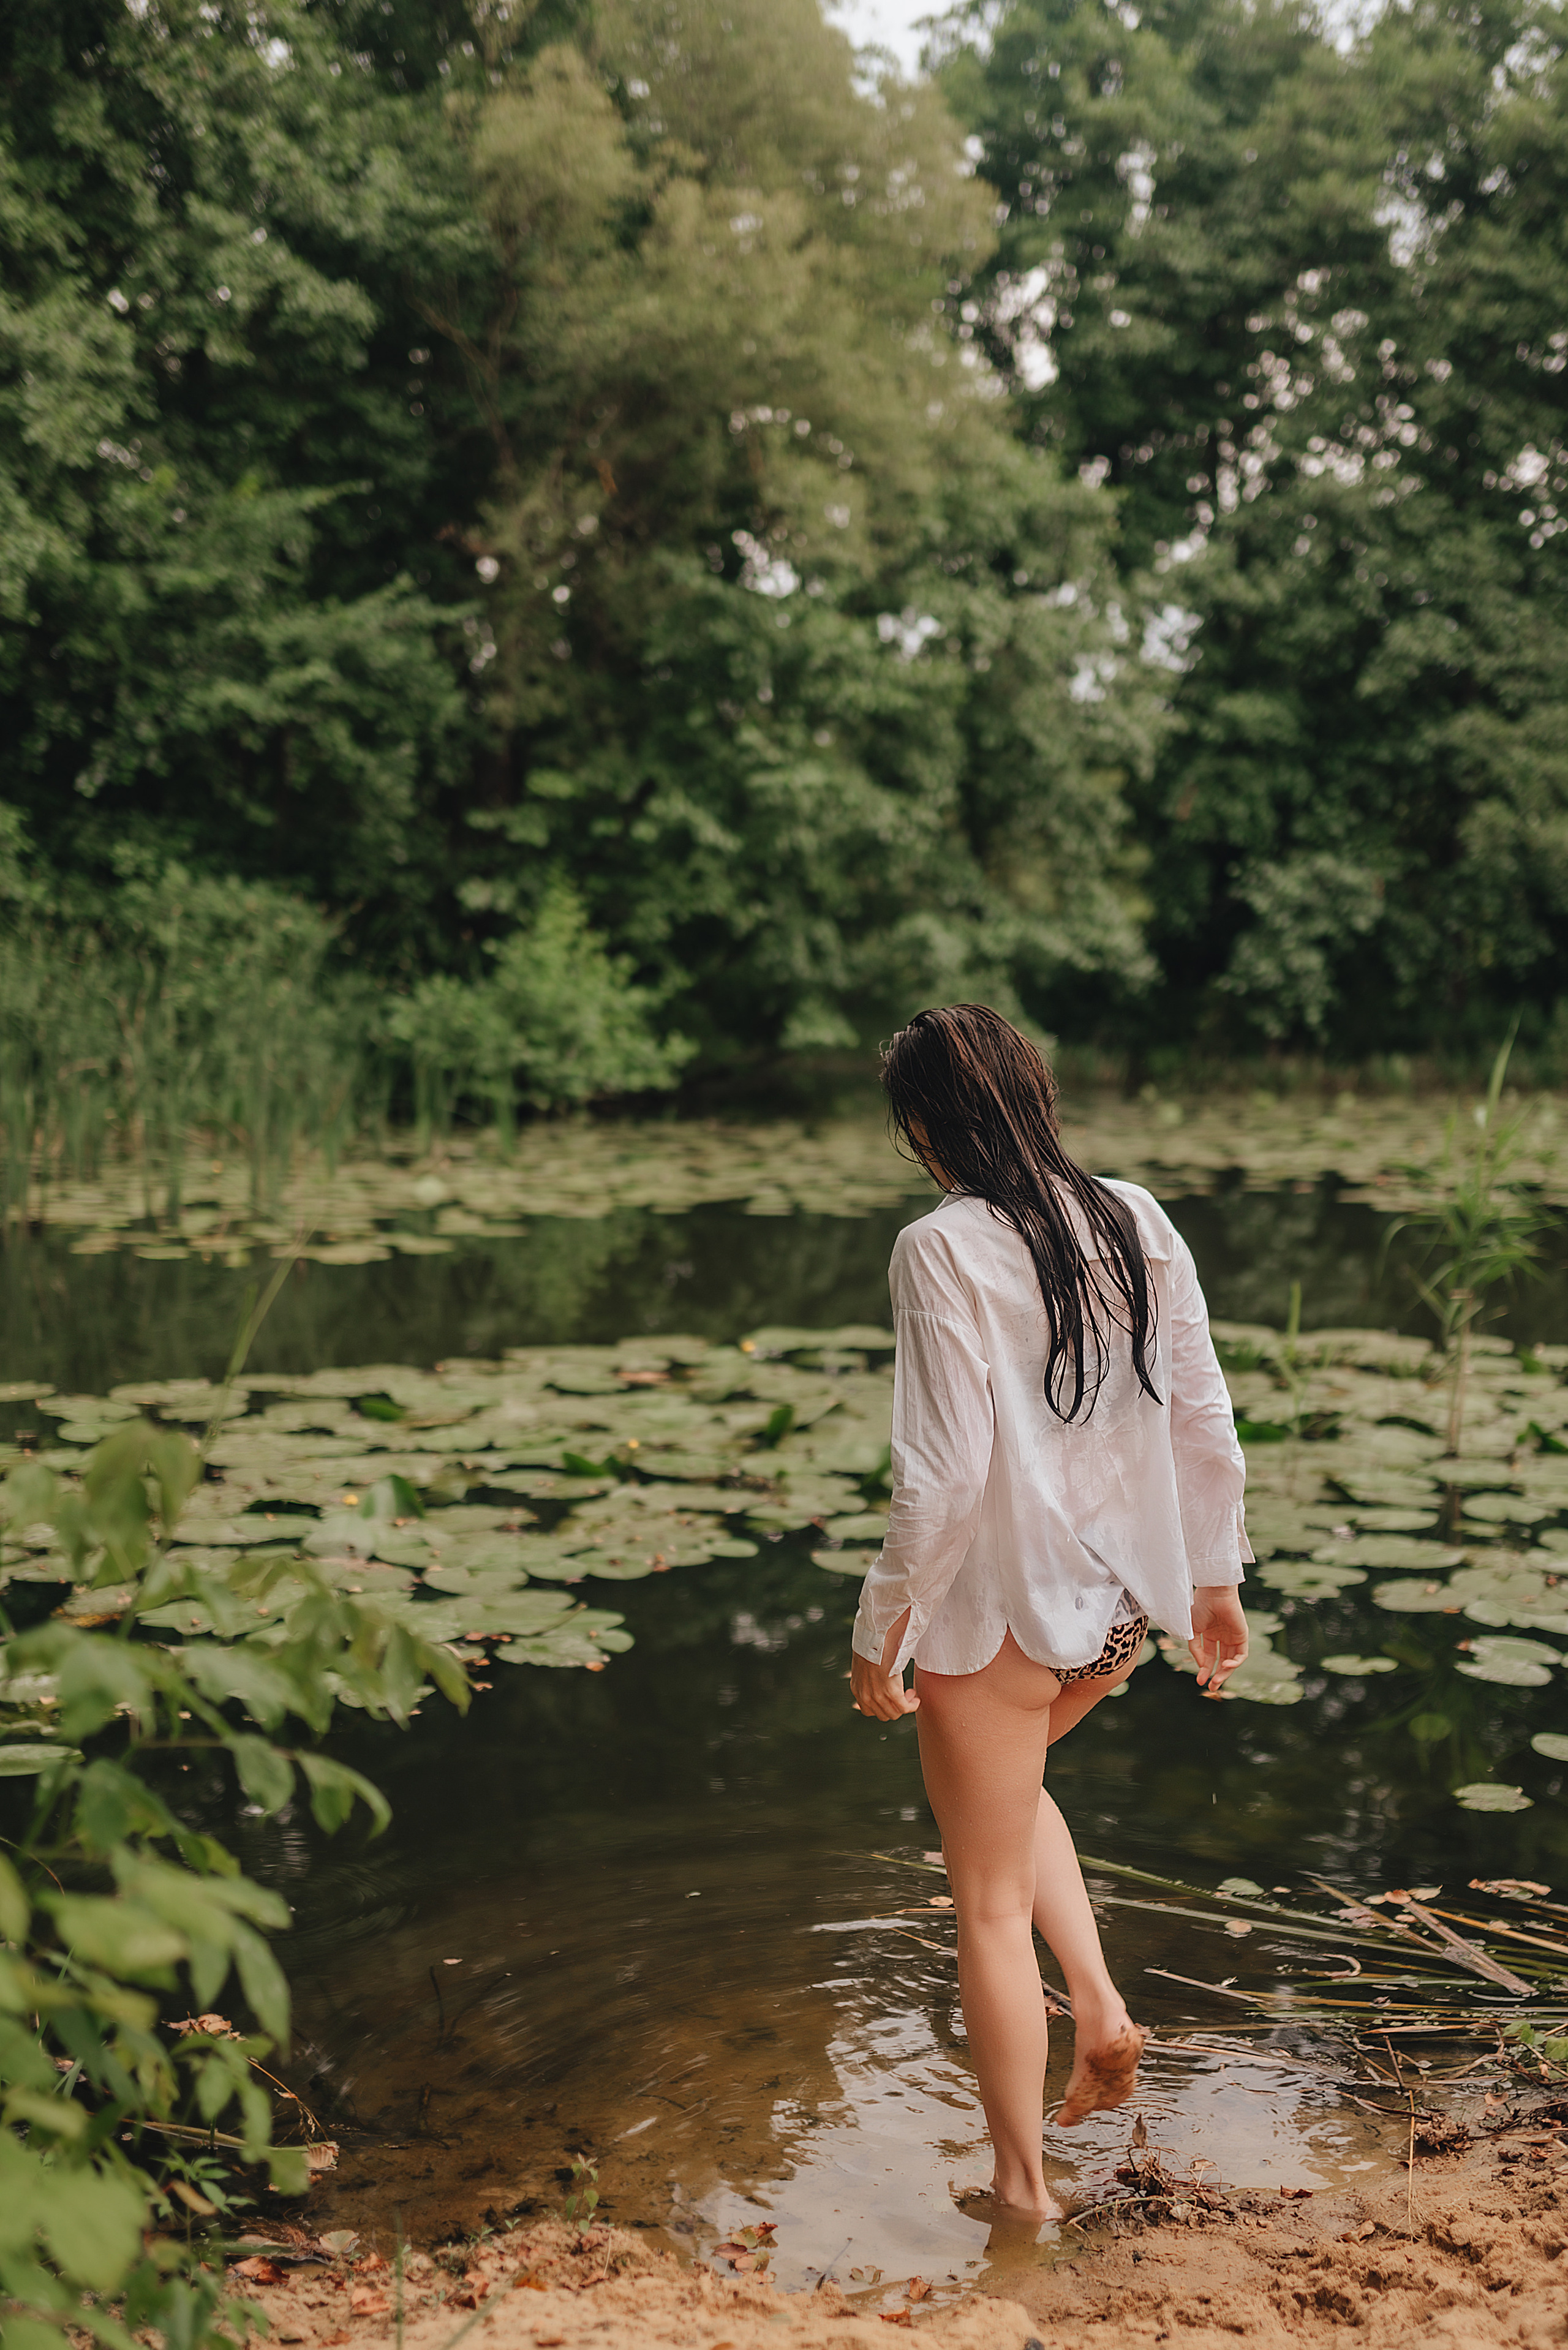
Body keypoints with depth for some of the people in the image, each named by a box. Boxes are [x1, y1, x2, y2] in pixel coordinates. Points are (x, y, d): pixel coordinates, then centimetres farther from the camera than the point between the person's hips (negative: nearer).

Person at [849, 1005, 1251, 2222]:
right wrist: (1216, 1577, 15)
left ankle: (1023, 2187, 24)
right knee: (1013, 1787, 35)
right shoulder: (1138, 1223, -1)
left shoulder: (944, 1250, -19)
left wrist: (880, 1635, -9)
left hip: (998, 1608, -6)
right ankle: (1103, 2008, 23)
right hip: (1122, 1598, 6)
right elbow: (1205, 1421, 3)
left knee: (992, 1904, 12)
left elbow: (944, 1475, -21)